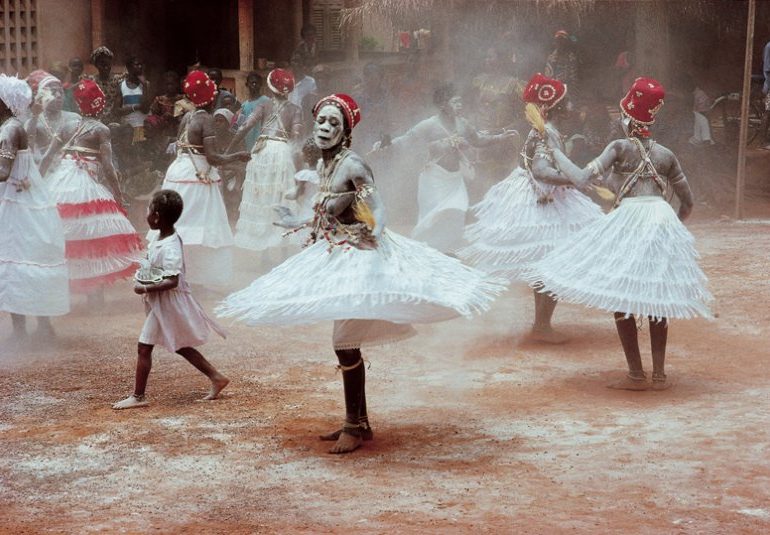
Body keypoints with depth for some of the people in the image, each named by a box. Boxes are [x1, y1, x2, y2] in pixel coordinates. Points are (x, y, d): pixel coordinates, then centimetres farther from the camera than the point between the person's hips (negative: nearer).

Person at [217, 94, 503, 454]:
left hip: (357, 255, -9)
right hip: (335, 255, 9)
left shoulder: (352, 165, -16)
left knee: (345, 343, -8)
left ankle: (355, 427, 2)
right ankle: (358, 421, 23)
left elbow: (376, 210, -24)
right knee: (346, 343, 13)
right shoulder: (323, 165, 9)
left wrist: (375, 251, -34)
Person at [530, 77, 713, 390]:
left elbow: (581, 178, -7)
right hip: (663, 224, 5)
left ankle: (636, 375, 1)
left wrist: (555, 152, 5)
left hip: (629, 221, -5)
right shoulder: (666, 155, 12)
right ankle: (659, 374, 12)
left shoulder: (620, 147, -2)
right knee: (657, 300, 14)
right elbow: (687, 203, 18)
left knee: (620, 300, 4)